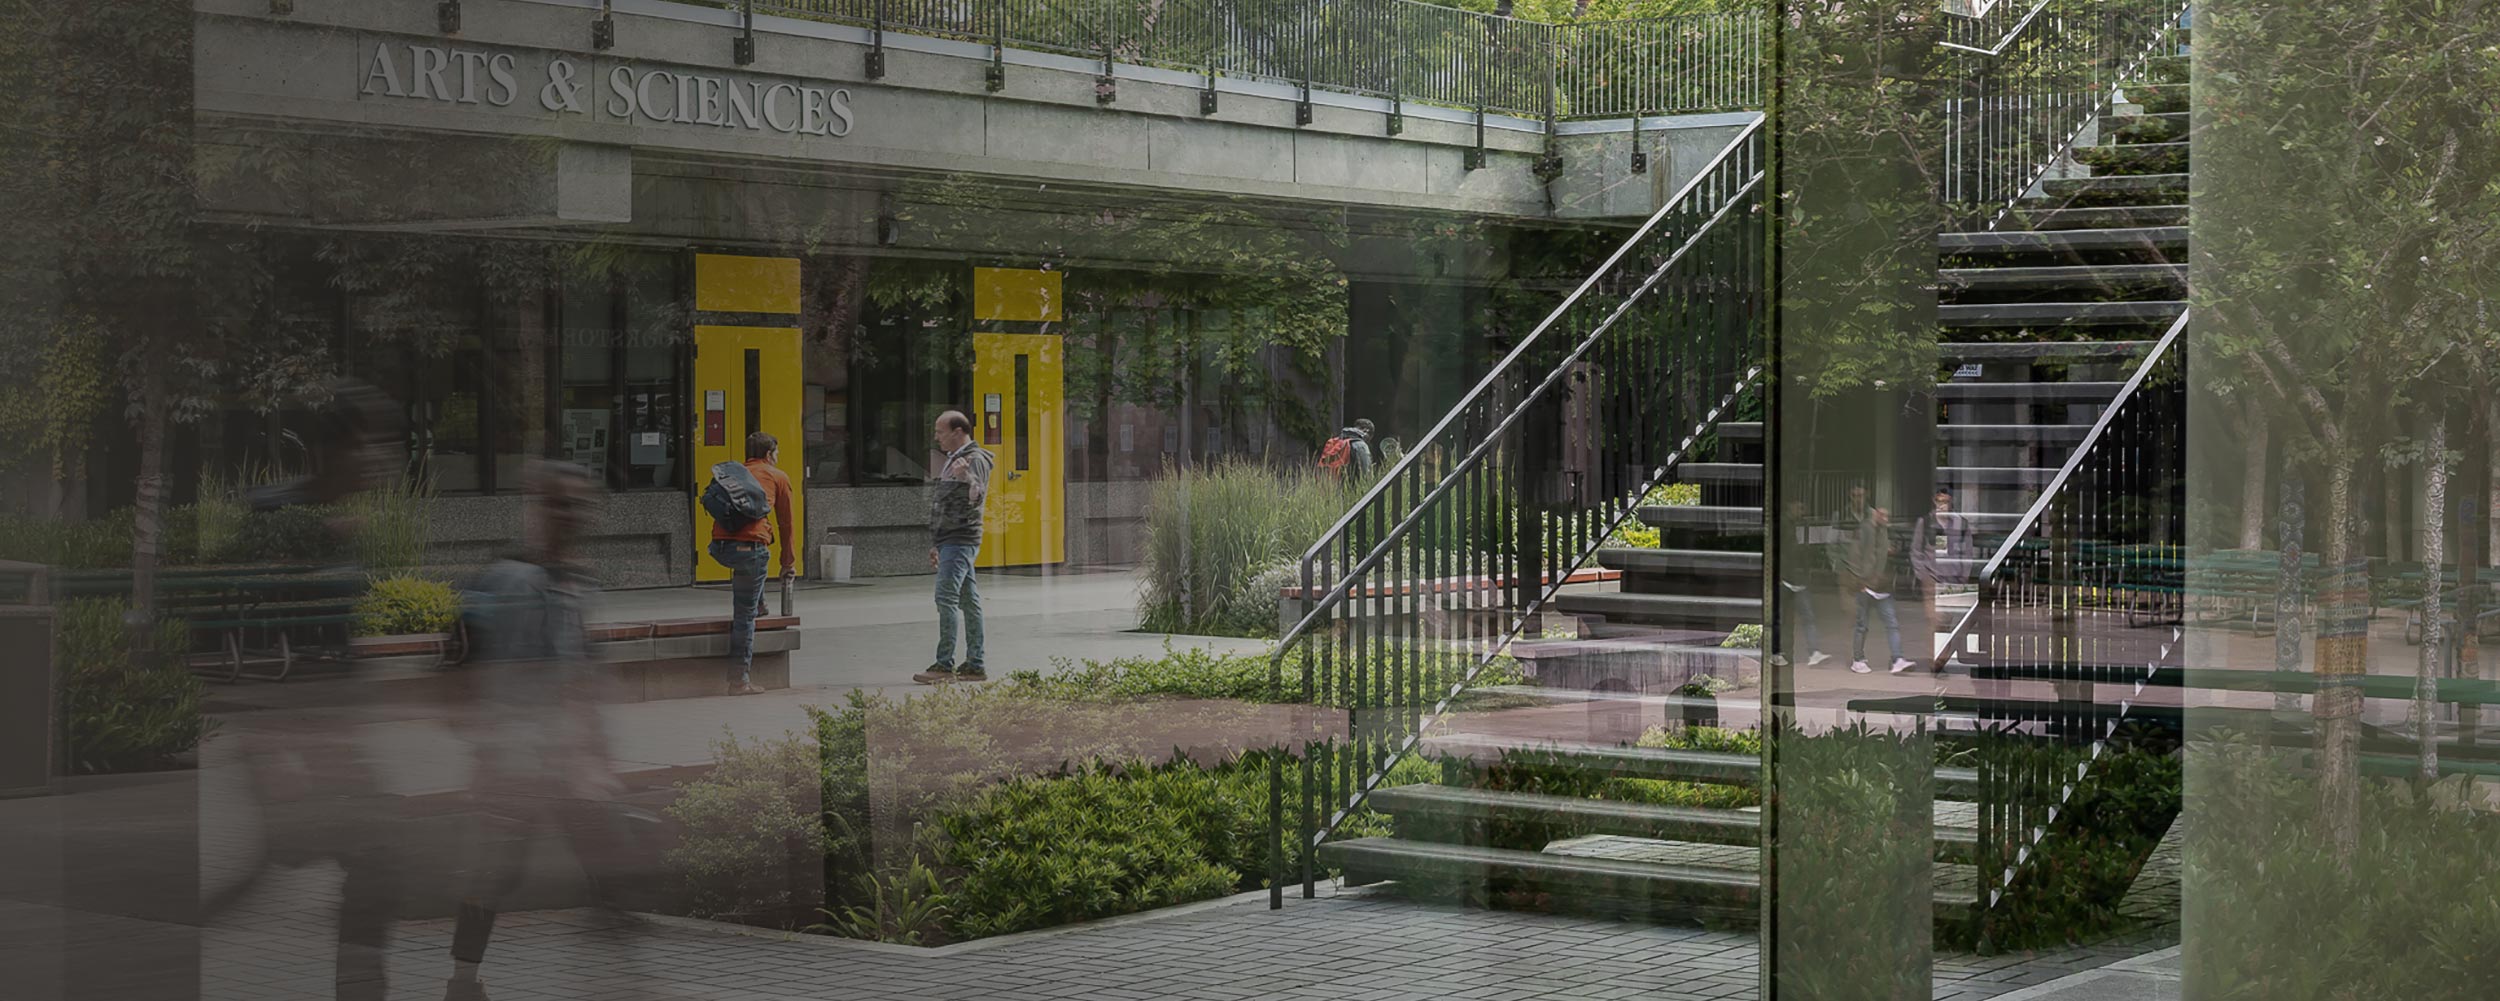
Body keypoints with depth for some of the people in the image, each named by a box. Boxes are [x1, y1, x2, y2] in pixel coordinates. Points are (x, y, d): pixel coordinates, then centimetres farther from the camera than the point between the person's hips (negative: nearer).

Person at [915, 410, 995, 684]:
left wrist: (966, 477, -42)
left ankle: (944, 665, -19)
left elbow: (977, 497, -23)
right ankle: (974, 666, 9)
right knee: (968, 600, 9)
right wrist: (935, 545, 26)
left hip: (961, 540, -10)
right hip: (949, 540, 10)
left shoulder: (975, 460, -9)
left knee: (946, 597, -15)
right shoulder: (950, 461, 22)